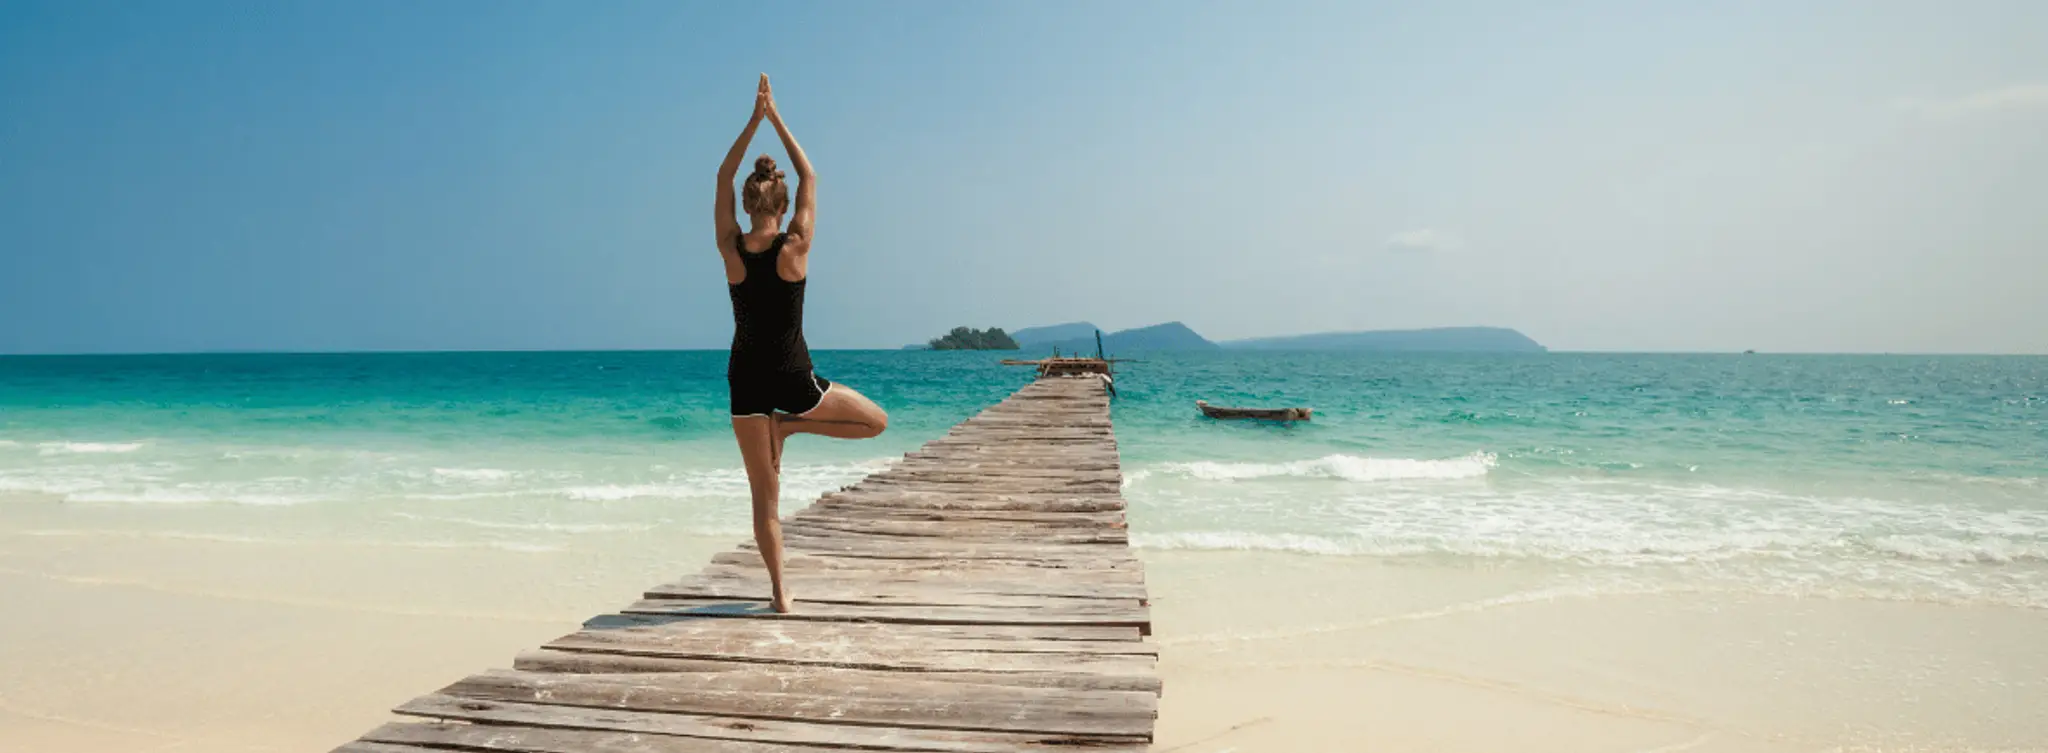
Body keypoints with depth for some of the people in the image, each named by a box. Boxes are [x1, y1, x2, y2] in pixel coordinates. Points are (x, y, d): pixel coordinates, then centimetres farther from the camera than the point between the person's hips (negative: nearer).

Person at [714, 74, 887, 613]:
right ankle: (790, 426, 3)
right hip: (793, 381, -3)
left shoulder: (731, 250, -6)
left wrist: (754, 120, 7)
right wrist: (777, 120, 9)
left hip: (746, 381, 3)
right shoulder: (795, 248, -11)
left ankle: (779, 591, 9)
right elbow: (810, 178, 3)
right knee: (877, 421, 19)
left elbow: (723, 179, 7)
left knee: (764, 495, 10)